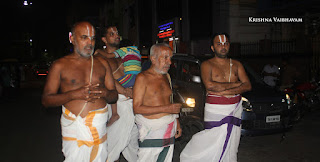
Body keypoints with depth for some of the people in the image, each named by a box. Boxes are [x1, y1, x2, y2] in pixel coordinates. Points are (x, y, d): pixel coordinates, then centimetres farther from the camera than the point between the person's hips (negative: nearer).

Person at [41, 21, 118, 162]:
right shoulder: (60, 65, 2)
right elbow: (46, 100, -2)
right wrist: (74, 94, -16)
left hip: (99, 125, 3)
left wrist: (105, 93, -11)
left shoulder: (102, 64, 11)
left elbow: (114, 96, 13)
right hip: (74, 124, -2)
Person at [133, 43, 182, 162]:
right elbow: (137, 108, -16)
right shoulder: (143, 78, -9)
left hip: (169, 129, 7)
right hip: (152, 130, -6)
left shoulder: (166, 76, 14)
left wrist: (177, 123, 12)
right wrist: (165, 109, -19)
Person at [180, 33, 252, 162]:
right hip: (215, 111, -4)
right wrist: (235, 84, -11)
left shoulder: (236, 65, 11)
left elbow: (248, 85, 0)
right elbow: (210, 85, -19)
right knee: (213, 148, -4)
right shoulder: (207, 65, -1)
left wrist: (224, 91, -14)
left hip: (235, 111, 4)